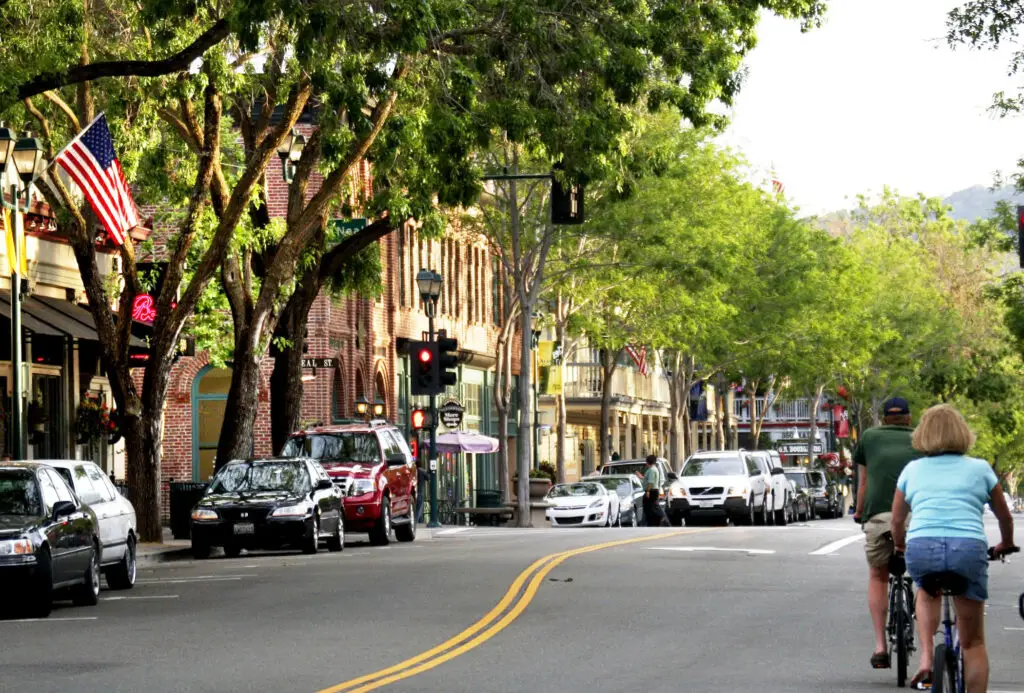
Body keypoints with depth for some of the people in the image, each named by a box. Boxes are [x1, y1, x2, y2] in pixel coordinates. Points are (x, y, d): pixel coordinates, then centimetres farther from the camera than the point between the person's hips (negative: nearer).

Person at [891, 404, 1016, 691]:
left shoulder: (912, 470, 19)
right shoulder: (980, 469, 16)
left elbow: (897, 520, 26)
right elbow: (1004, 516, 27)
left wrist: (900, 546, 48)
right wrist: (1005, 545, 48)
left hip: (921, 549, 1)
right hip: (969, 549, -1)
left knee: (928, 593, 36)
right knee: (973, 642, 12)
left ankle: (926, 658, 14)